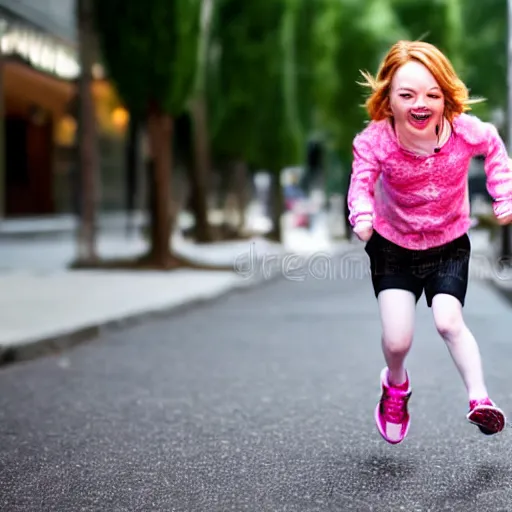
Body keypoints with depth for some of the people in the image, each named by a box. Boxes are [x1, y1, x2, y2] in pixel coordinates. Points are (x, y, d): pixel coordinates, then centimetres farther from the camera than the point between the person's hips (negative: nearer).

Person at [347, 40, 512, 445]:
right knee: (397, 342, -4)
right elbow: (363, 183, -21)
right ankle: (396, 384, 31)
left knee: (448, 322, -22)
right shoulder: (375, 141, -26)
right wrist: (363, 217, -43)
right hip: (393, 246, 0)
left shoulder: (465, 131, -21)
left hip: (449, 244, 0)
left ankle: (479, 397, -5)